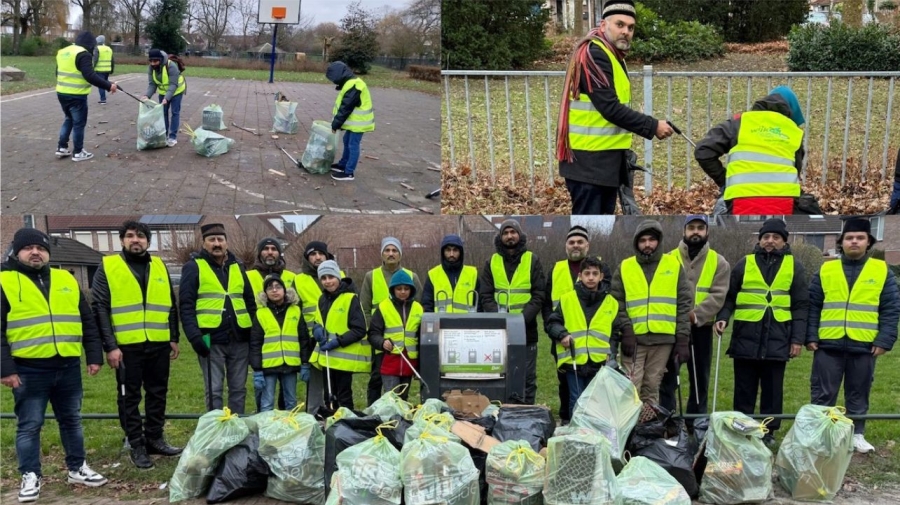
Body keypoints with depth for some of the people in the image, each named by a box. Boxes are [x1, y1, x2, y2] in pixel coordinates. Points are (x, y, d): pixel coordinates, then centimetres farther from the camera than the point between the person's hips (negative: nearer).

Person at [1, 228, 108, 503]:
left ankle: (77, 468, 26)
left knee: (72, 420, 14)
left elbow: (87, 322, 14)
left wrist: (94, 356, 8)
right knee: (29, 425, 3)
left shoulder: (66, 280, 11)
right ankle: (30, 476, 15)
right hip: (29, 370, -4)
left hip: (68, 366, 4)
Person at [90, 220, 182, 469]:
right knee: (130, 397, 5)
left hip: (159, 344, 4)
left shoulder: (159, 266, 12)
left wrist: (174, 338, 11)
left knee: (157, 393, 12)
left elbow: (170, 305, 17)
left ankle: (155, 439, 24)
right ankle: (136, 445, 14)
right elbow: (99, 308, -7)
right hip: (126, 346, -4)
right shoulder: (107, 267, -2)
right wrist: (110, 346, -13)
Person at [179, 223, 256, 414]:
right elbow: (186, 305, -6)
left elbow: (250, 302, 18)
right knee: (214, 390, 0)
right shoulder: (194, 267, 0)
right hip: (211, 339, -4)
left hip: (239, 339, 5)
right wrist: (194, 336, -15)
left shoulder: (238, 267, 15)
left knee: (238, 389, 10)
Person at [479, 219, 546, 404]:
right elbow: (486, 296, 4)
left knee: (527, 378, 4)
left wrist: (522, 319, -16)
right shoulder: (492, 262, 9)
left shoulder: (532, 261, 4)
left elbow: (538, 296, -2)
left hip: (526, 332, -1)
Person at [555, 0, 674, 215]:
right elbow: (610, 108, -23)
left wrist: (623, 153, 15)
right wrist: (652, 126, -17)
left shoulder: (614, 56, 16)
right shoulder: (593, 54, -16)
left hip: (606, 156, 11)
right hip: (588, 159, -10)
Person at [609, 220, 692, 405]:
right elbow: (616, 303, 5)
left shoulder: (674, 266, 8)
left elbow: (685, 303, 6)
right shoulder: (624, 268, 7)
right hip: (634, 338, 0)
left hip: (663, 338, 1)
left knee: (652, 388, 7)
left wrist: (683, 338, -1)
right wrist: (626, 331, -8)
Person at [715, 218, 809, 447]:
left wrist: (798, 338, 0)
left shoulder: (794, 267, 8)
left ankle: (769, 431, 16)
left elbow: (801, 306, 6)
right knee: (744, 388, 7)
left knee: (772, 389, 6)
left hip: (777, 338, 0)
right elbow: (729, 297, 10)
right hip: (746, 336, 0)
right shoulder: (744, 264, 8)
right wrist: (722, 317, -8)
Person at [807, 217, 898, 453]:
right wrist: (810, 336, -2)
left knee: (858, 394, 10)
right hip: (828, 345, 0)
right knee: (823, 393, 5)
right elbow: (812, 307, 6)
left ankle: (856, 434, 22)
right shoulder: (825, 270, 6)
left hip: (864, 345, 0)